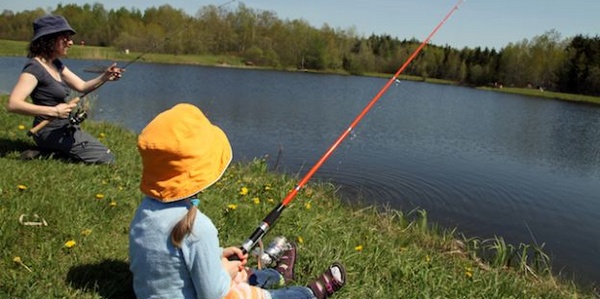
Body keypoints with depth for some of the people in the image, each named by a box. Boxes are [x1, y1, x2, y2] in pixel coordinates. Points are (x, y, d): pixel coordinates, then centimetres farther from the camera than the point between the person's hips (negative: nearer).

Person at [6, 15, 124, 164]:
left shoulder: (55, 63, 8)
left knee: (103, 153, 24)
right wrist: (53, 111, -32)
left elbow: (82, 86, 7)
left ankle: (46, 154, 12)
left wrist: (104, 77, -10)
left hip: (64, 128, 9)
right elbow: (13, 104, -29)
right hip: (52, 132, -9)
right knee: (107, 159, -6)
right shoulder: (34, 68, -19)